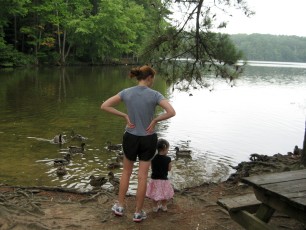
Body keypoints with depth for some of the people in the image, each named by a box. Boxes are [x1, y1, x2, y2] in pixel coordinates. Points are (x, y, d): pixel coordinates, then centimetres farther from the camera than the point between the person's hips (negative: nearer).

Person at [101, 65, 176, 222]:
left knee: (126, 171, 24)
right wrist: (155, 120, -12)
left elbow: (104, 106, -8)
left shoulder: (126, 92, -7)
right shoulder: (155, 95, -14)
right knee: (142, 176, 10)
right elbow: (171, 112, -25)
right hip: (148, 139, -2)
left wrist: (125, 116, -6)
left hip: (130, 138, 2)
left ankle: (120, 206, 29)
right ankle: (138, 213, 22)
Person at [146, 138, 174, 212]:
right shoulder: (168, 159, -16)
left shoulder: (153, 158, -10)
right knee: (164, 194, 21)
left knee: (154, 195, 18)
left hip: (154, 179, 1)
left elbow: (152, 167, 2)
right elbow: (169, 169, -4)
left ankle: (155, 207, 29)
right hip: (164, 180, -1)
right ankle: (164, 206, 35)